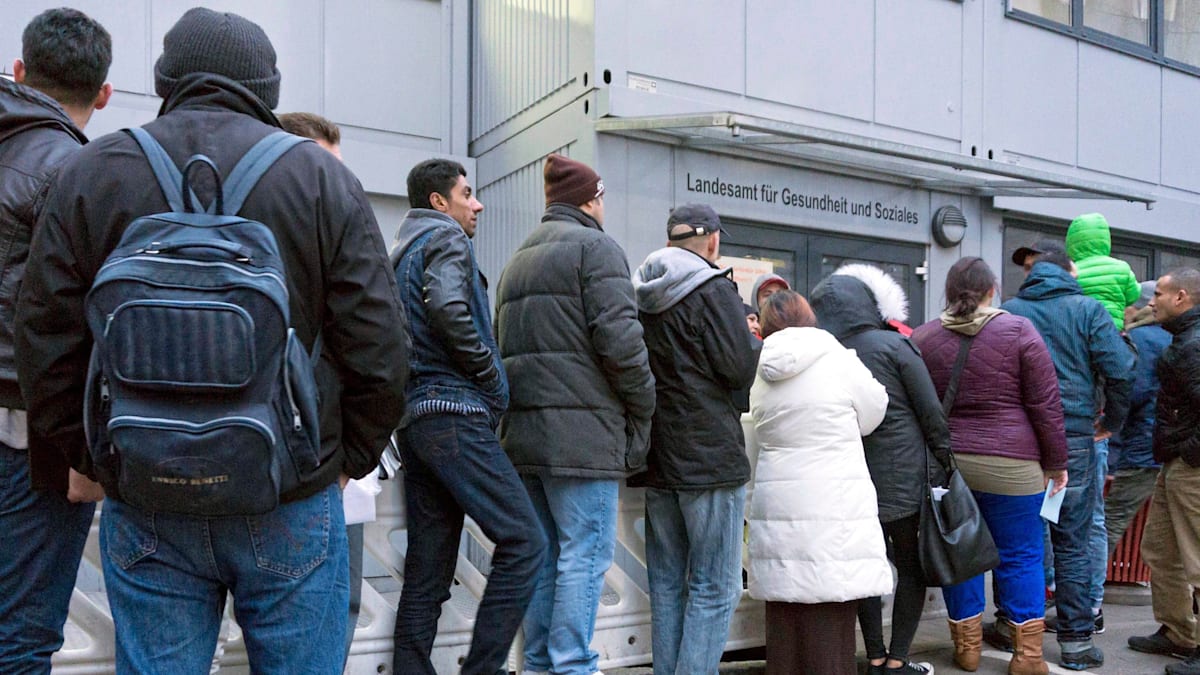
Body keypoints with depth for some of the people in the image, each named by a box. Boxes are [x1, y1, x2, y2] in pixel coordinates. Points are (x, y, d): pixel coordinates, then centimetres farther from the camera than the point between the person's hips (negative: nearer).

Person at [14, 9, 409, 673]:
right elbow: (377, 348, -6)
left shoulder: (88, 173, 3)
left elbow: (45, 341, 4)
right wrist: (353, 457, 7)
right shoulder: (324, 177, -2)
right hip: (292, 505, -1)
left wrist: (83, 456, 15)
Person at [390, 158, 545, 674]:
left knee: (427, 573, 9)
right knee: (524, 542, -9)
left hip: (414, 416, 10)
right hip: (454, 413, -10)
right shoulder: (446, 237, -1)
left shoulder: (401, 250, 27)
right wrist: (493, 376, -10)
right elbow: (448, 308, -20)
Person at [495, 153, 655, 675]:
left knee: (543, 554, 13)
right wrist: (642, 411, -4)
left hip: (523, 429, 8)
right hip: (582, 430, -8)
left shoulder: (519, 259, 23)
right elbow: (620, 340, -15)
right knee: (585, 554, -3)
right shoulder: (596, 247, -4)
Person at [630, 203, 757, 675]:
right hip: (710, 454, -7)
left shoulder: (640, 294, 10)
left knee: (666, 582, 14)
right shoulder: (713, 290, -9)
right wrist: (754, 343, 8)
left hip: (656, 459, 7)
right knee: (715, 589, 0)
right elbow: (740, 373, -11)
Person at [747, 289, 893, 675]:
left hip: (776, 506, 4)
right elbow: (871, 416, 7)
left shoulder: (761, 374, 6)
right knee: (830, 627, -1)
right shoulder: (838, 361, -5)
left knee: (784, 623, 9)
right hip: (832, 509, -4)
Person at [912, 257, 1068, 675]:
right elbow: (1045, 405, -4)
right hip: (1009, 465, -2)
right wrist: (1056, 462, 5)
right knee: (1020, 556, 7)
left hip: (944, 463, 3)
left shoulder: (921, 338, 2)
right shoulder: (1018, 331, -6)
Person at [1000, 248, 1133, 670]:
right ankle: (1076, 643, 10)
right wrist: (1113, 422, 6)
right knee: (1073, 543, 5)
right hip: (1073, 439, -2)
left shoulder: (1007, 311, 4)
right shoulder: (1087, 309, 0)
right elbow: (1120, 370, -8)